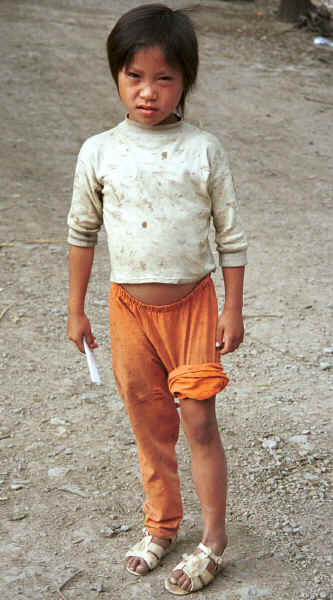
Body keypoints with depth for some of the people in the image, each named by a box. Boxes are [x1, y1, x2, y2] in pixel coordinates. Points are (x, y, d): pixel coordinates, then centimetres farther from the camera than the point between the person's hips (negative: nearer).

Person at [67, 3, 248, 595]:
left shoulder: (203, 150, -8)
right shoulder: (98, 152, -5)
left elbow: (231, 235, -2)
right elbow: (82, 231, 5)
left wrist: (233, 311, -2)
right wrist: (75, 310, 7)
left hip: (192, 303, -2)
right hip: (130, 307, 2)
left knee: (199, 421, 1)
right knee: (150, 424, 14)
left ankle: (212, 538, 19)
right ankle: (160, 525, 33)